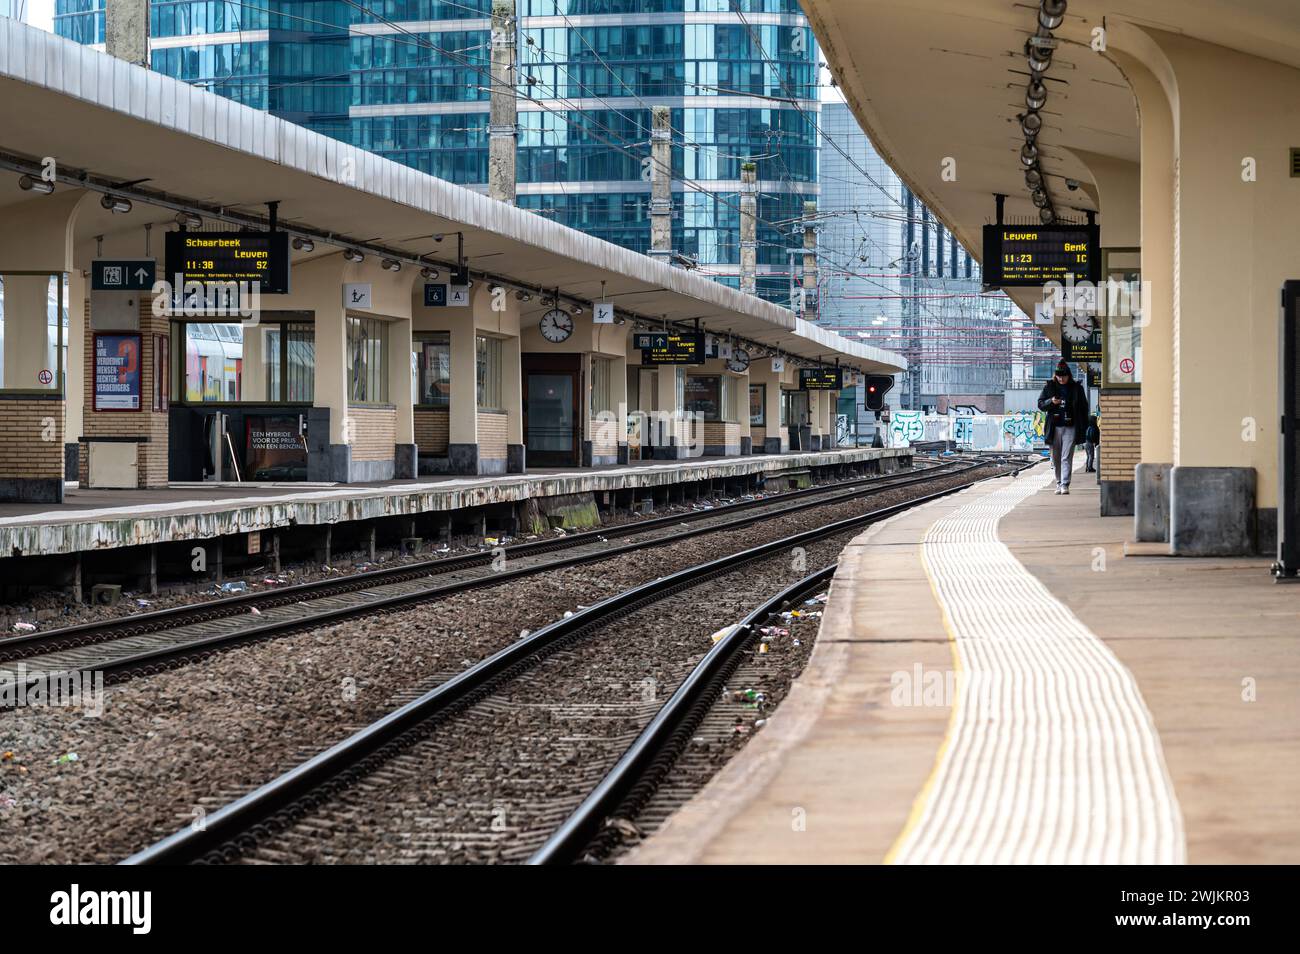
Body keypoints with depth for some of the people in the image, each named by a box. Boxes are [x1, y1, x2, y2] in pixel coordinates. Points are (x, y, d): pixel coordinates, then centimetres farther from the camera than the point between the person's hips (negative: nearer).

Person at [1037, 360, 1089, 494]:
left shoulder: (1076, 388, 5)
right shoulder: (1049, 387, 7)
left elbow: (1084, 408, 10)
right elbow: (1040, 404, 9)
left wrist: (1084, 427, 4)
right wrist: (1051, 402, -12)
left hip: (1070, 428, -2)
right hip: (1054, 427, 2)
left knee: (1067, 458, -10)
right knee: (1056, 457, 7)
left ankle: (1065, 485, -13)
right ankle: (1059, 483, 18)